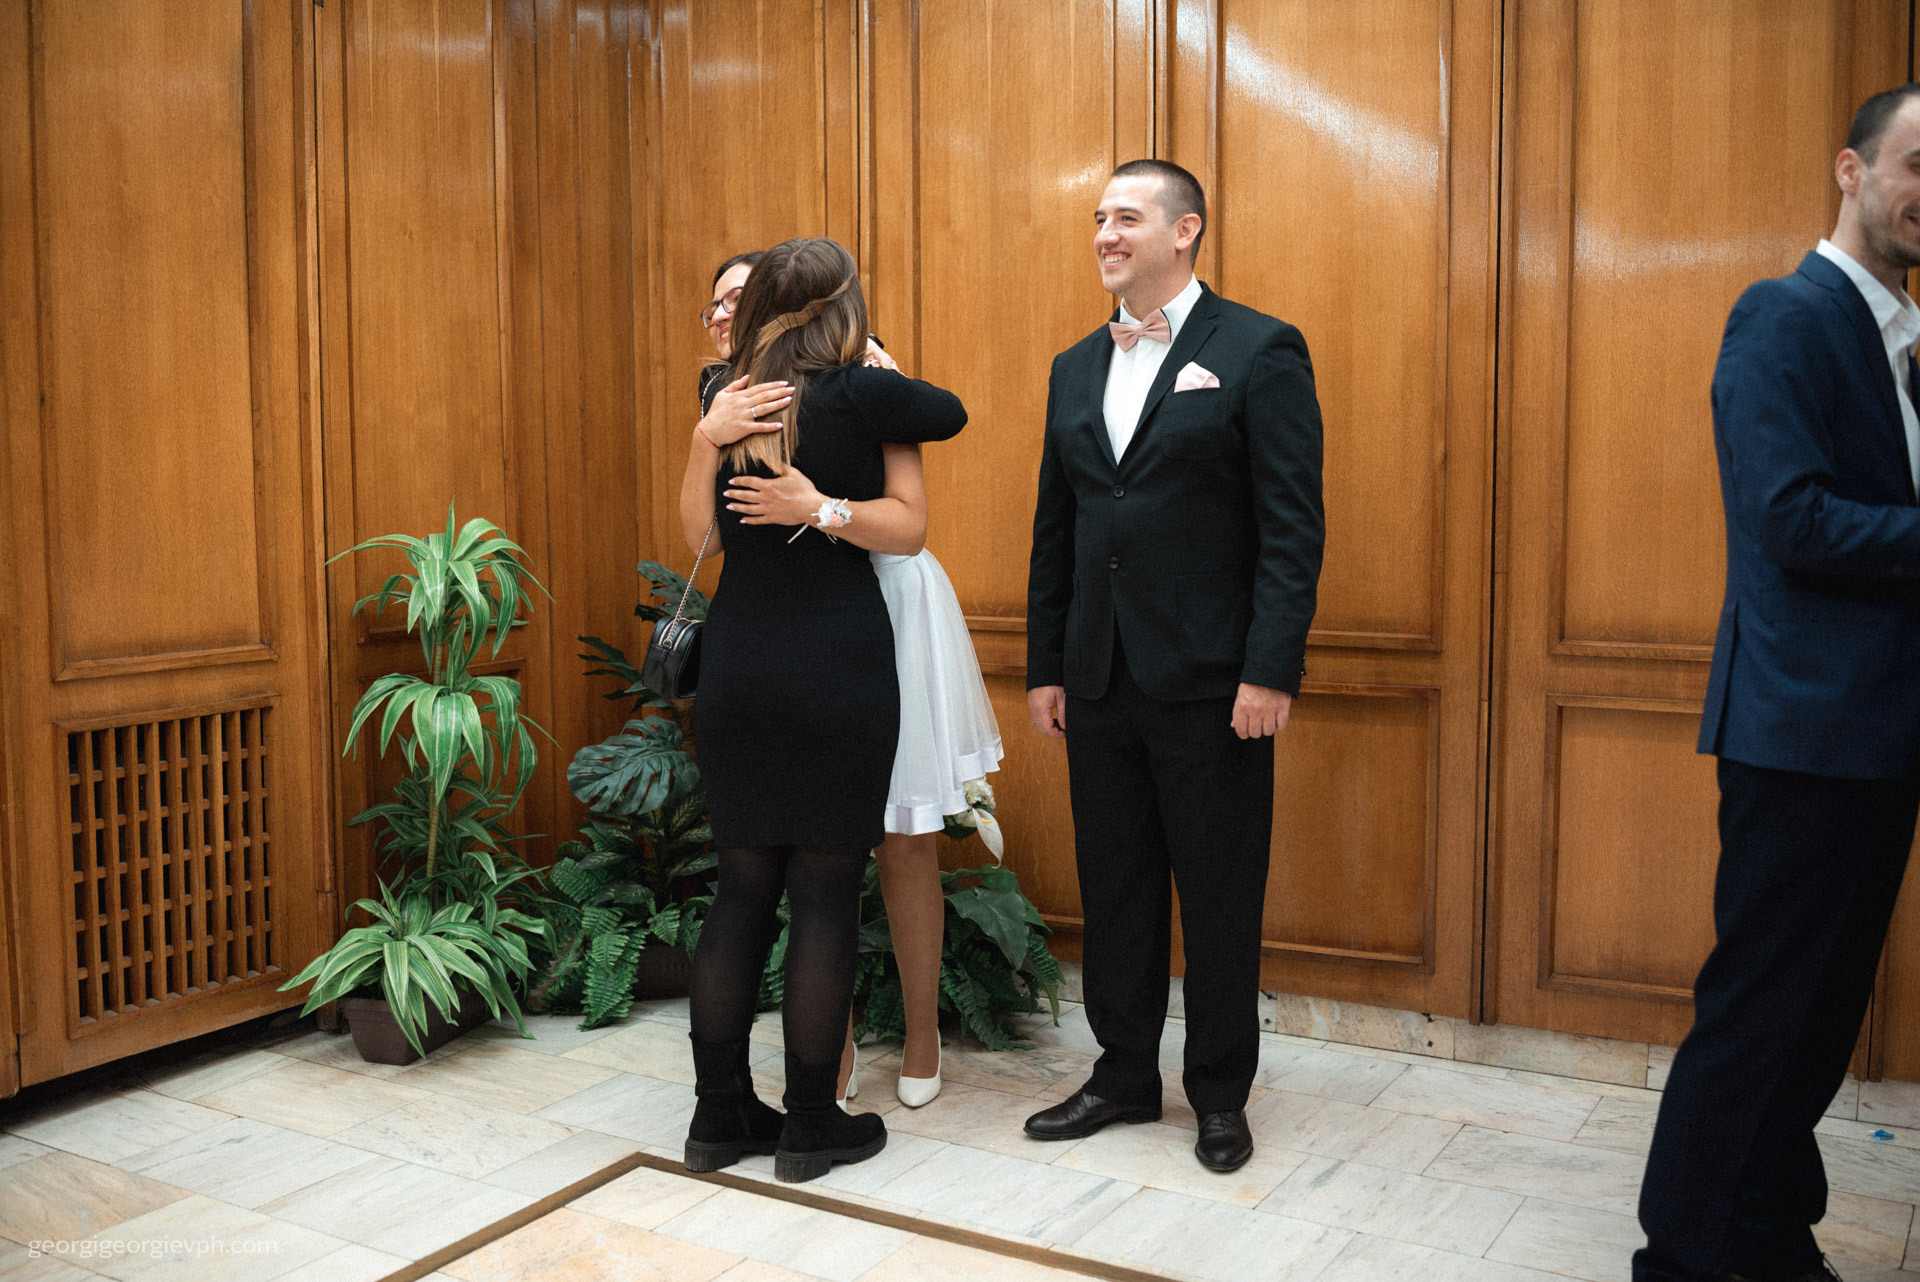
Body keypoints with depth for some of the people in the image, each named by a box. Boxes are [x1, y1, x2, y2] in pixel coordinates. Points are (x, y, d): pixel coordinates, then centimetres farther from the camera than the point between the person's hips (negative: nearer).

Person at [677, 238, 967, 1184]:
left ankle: (720, 1114, 21)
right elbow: (950, 413, 9)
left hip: (737, 670, 5)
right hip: (837, 673, -5)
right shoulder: (854, 395, -10)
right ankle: (810, 1125, 13)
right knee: (825, 895, 4)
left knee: (740, 890, 12)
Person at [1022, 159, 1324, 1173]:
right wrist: (1044, 667, 12)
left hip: (1210, 680, -5)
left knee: (1220, 896, 6)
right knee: (1113, 888, 13)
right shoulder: (1076, 367, 14)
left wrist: (1270, 671, -17)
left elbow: (1293, 526, -10)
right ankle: (1124, 1074, 29)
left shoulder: (1259, 351, -5)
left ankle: (1220, 1094, 22)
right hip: (1100, 679, 6)